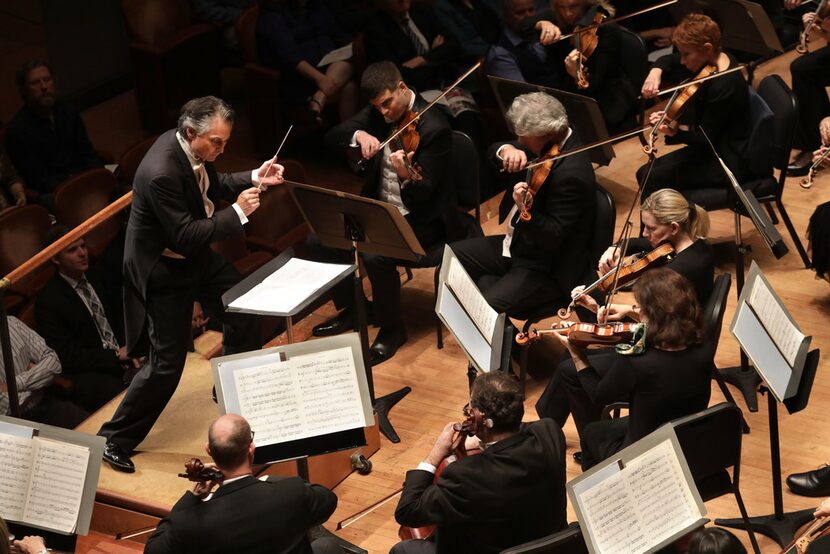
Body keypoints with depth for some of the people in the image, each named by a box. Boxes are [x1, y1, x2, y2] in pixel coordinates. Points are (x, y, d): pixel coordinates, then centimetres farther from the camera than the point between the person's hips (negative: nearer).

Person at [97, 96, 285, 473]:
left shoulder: (193, 149, -8)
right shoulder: (161, 173, -35)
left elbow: (212, 186, 12)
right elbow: (185, 237, -32)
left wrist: (254, 179, -4)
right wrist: (237, 212, -28)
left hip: (195, 256, 9)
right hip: (163, 270, -9)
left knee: (242, 308, 19)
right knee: (167, 364, -4)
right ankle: (116, 439, 13)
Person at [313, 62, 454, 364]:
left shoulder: (433, 127, -21)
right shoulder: (378, 113, 0)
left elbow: (424, 193, -23)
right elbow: (331, 138, -3)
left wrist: (406, 176, -46)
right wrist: (358, 134, -24)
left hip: (420, 218, -7)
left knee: (376, 256, -32)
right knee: (321, 240, -9)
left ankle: (391, 328, -6)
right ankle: (352, 308, 15)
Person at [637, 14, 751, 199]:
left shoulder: (723, 86, -29)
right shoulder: (714, 60, -2)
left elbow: (706, 140, -22)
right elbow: (669, 61, 12)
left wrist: (675, 132, -37)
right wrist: (656, 71, -10)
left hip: (728, 162, -10)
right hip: (712, 147, 10)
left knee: (653, 180, -17)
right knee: (645, 173, 5)